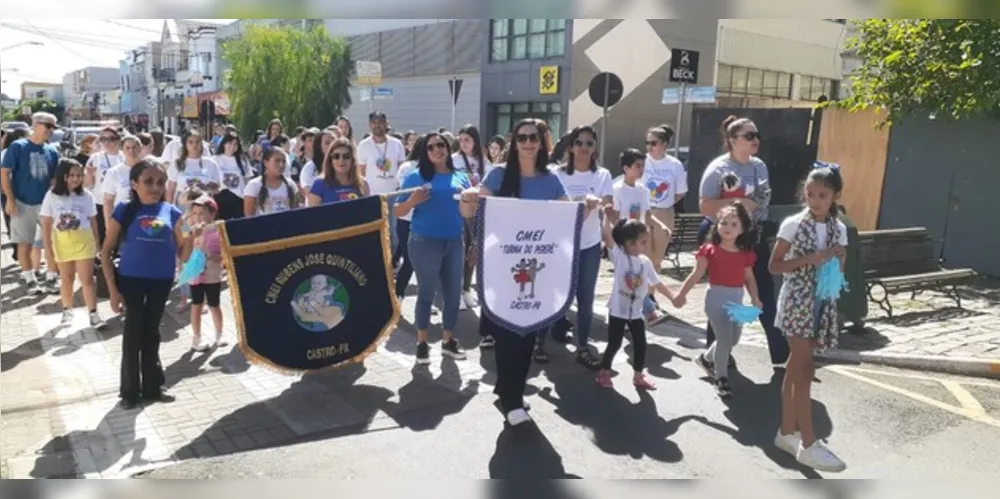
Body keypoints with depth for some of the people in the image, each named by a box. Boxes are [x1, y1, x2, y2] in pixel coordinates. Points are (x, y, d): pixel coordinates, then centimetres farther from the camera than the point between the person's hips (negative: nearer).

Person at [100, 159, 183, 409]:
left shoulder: (171, 212, -2)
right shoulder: (124, 211, -8)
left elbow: (181, 251, 6)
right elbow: (106, 251, -3)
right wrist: (113, 290, -7)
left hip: (162, 280, 2)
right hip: (130, 279, -2)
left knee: (151, 332, 15)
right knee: (133, 332, 5)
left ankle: (152, 386, 28)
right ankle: (130, 390, 21)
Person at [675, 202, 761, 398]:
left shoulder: (745, 253, 4)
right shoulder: (710, 250, -9)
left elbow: (749, 277, 9)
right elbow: (697, 274, -11)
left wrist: (755, 298, -4)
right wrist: (682, 293, -17)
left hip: (737, 298, 6)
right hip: (716, 296, -5)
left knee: (733, 339, 17)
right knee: (724, 338, -6)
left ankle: (707, 358, 42)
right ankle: (722, 378, 12)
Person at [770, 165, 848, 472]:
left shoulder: (839, 229, 7)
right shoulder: (793, 224, -8)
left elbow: (839, 268, 13)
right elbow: (774, 266, -8)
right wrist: (809, 259, -19)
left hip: (823, 302, 5)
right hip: (797, 301, -5)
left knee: (796, 367, 12)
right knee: (805, 369, -6)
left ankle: (787, 432, 21)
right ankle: (809, 443, 0)